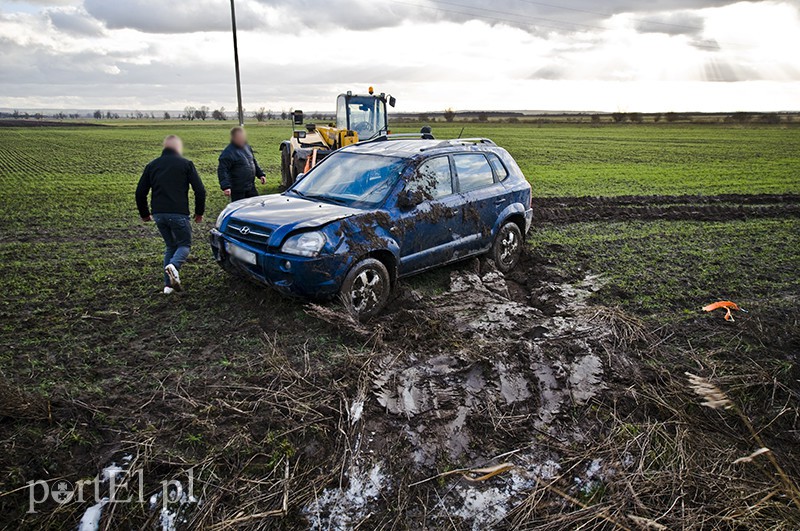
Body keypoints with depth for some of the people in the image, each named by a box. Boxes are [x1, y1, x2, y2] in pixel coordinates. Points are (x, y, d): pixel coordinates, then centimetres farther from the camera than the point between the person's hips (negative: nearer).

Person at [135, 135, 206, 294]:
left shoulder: (152, 165, 13)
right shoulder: (186, 164, 1)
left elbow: (140, 193, 12)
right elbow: (200, 190, -5)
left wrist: (144, 214, 24)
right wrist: (199, 212, 7)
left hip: (158, 214, 4)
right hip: (178, 214, -4)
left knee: (170, 246, 19)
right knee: (184, 244, 10)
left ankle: (169, 284, 12)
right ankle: (173, 265, -23)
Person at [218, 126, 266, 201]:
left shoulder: (247, 147, 9)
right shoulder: (228, 152, -15)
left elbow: (254, 162, 22)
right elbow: (222, 170, -19)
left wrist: (261, 174, 12)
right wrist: (225, 186, -30)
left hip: (251, 187, 7)